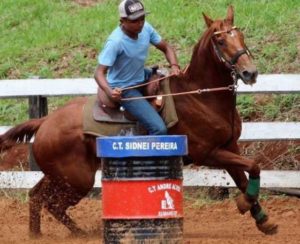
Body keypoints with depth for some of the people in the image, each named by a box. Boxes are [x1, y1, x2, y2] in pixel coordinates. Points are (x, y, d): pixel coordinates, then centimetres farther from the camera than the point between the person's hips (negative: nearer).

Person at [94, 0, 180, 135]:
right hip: (124, 89, -8)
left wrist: (174, 66, -17)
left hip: (141, 77, 8)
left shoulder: (146, 28, -11)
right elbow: (99, 73, -31)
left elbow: (166, 48, 3)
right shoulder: (116, 42, -30)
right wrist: (110, 92, -51)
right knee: (159, 128, -18)